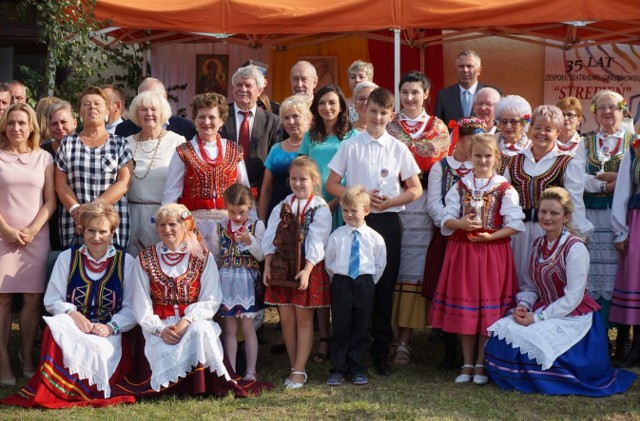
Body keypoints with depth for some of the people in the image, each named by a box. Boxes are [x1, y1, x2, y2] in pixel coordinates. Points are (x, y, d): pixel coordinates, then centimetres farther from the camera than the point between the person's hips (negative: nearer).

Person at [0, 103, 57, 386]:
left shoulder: (43, 158, 10)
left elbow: (50, 201, 6)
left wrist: (31, 230, -6)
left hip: (36, 235, 2)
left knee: (33, 297, -2)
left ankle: (27, 358, 7)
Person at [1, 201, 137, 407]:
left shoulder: (125, 262, 9)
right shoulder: (67, 258, 12)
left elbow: (132, 309, 5)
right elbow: (52, 301, 8)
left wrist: (111, 327, -14)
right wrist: (71, 313, -14)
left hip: (108, 336, -1)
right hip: (71, 331, 1)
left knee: (99, 354, -38)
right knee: (54, 328, -35)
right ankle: (53, 392, -27)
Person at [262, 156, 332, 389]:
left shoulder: (320, 208, -5)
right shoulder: (283, 206, 10)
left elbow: (316, 242, -12)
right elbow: (271, 237, 5)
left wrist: (307, 270, -21)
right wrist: (268, 265, -5)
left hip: (307, 268, -4)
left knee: (303, 318, 1)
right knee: (286, 318, 6)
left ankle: (299, 370, 5)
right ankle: (295, 367, 17)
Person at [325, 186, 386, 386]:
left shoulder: (374, 238, -1)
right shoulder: (336, 236, -1)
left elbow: (380, 264, 8)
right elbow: (329, 263, 8)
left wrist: (369, 284, 5)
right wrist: (338, 283, 7)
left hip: (365, 285, 0)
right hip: (341, 284, 0)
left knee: (361, 328, 7)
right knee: (340, 328, 4)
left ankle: (358, 369, 16)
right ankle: (338, 369, 11)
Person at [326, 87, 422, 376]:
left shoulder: (399, 149, 5)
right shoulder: (350, 146, 4)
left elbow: (415, 190, 7)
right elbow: (332, 184, 5)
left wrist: (389, 201, -10)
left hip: (388, 221, 1)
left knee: (385, 287, 4)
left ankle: (381, 352, 14)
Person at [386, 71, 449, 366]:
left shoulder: (438, 128, 10)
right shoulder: (389, 127, 11)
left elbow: (444, 167, 2)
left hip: (422, 206, 0)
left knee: (413, 271, -4)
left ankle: (404, 342, -3)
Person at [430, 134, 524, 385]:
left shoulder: (504, 189, -2)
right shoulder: (460, 186, 7)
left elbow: (515, 224, -6)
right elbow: (446, 220, 3)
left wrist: (490, 236, -17)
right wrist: (460, 224, -17)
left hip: (493, 252, -2)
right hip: (462, 251, 3)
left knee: (489, 308, 2)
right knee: (463, 308, 6)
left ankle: (481, 364, 13)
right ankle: (467, 364, 17)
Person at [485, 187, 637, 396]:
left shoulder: (575, 248, -15)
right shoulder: (538, 245, 9)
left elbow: (573, 297, -19)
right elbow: (530, 286, 11)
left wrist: (538, 318, -22)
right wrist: (523, 305, -11)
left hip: (573, 317, -7)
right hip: (544, 311, 7)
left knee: (527, 340, -28)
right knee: (502, 333, -16)